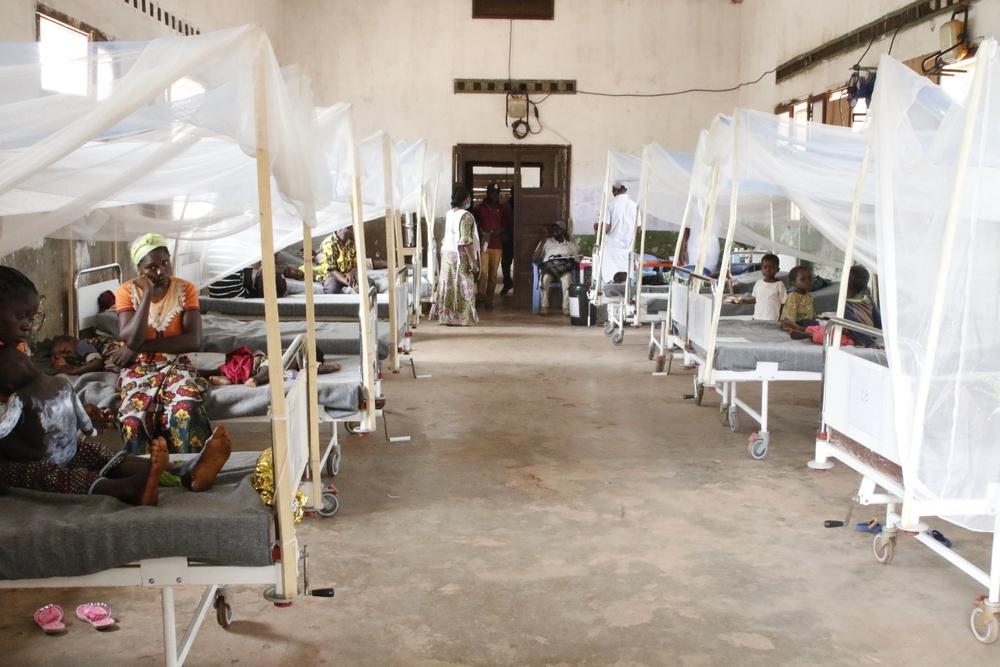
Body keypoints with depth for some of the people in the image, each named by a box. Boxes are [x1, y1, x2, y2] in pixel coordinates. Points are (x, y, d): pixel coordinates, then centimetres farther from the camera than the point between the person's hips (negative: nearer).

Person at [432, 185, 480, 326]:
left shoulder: (449, 214, 8)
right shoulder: (466, 216, -16)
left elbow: (445, 238, 13)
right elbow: (466, 241, -21)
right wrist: (473, 261, -19)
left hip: (447, 254, 8)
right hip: (460, 256, -8)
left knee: (449, 285, 12)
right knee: (462, 286, 0)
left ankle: (446, 316, 16)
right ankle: (459, 318, 3)